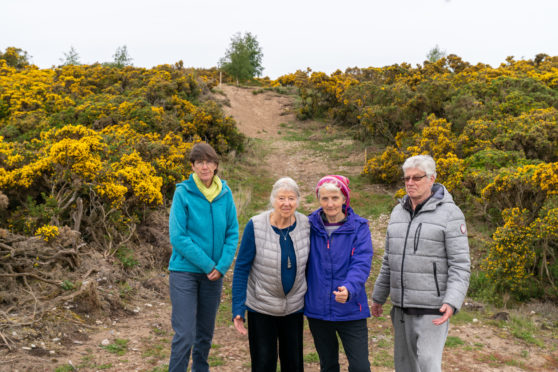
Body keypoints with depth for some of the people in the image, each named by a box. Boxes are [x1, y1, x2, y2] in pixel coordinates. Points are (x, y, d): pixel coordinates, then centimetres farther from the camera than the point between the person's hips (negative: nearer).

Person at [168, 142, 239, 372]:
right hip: (185, 271, -4)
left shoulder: (225, 193, -1)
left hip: (214, 273, 4)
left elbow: (232, 233, 2)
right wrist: (207, 264, -15)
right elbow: (177, 237, -14)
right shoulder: (183, 193, -10)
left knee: (206, 333, 16)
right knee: (185, 335, -6)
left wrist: (222, 266, -11)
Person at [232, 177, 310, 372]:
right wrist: (238, 309, -16)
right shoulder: (255, 226, -17)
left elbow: (308, 264, 4)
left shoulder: (305, 225, -8)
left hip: (294, 308, 3)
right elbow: (241, 268, -12)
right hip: (261, 307, -3)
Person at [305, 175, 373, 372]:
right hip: (317, 309, 2)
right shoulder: (310, 226, 1)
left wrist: (349, 289, -35)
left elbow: (361, 263, -17)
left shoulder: (358, 227, -6)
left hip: (350, 311, -2)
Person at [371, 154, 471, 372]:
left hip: (432, 308, -6)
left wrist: (452, 303, -25)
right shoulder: (399, 212, 9)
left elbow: (460, 265, -13)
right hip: (402, 306, 6)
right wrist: (378, 296, 18)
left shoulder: (449, 213, -9)